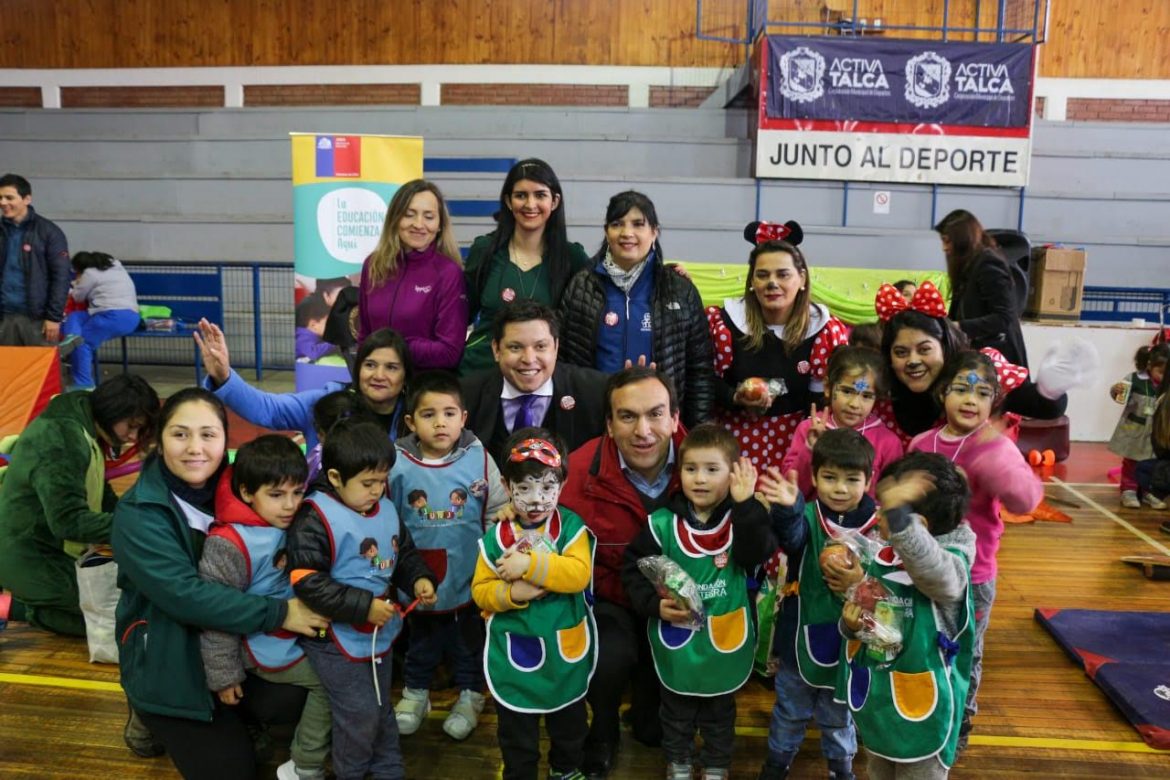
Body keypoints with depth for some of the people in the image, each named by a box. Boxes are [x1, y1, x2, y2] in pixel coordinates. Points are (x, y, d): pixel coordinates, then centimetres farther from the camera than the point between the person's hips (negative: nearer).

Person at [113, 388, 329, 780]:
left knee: (290, 699, -18)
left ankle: (228, 716, 13)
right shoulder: (138, 515, -20)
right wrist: (279, 613, -32)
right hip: (169, 664, -4)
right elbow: (184, 595, -30)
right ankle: (156, 721, 22)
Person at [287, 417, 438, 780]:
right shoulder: (315, 519, -22)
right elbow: (307, 583, -26)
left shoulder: (386, 509, 0)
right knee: (360, 715, 1)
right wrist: (363, 606, -26)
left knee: (381, 708, 22)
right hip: (338, 638, -7)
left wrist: (418, 580, -8)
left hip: (380, 631, 7)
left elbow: (405, 554, 13)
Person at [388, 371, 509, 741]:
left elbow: (498, 512, -5)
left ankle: (470, 695, 40)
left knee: (469, 640, 19)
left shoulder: (478, 459, -13)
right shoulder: (398, 464, -13)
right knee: (422, 639, 22)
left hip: (469, 577, 0)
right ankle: (415, 692, 44)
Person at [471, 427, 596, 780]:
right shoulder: (496, 537, -10)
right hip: (515, 655, -1)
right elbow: (480, 591, -6)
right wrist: (511, 593, -25)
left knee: (570, 725, 26)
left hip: (566, 651, 1)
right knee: (517, 736, 18)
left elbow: (579, 574, -25)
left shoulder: (571, 526, -13)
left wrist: (531, 564, -32)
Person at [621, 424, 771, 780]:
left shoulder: (742, 520, -11)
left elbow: (756, 555, -30)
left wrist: (746, 505, -38)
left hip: (726, 640, 0)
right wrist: (654, 604, -18)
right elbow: (633, 569, -5)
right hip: (676, 640, 0)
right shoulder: (663, 524, -13)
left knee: (720, 712, 23)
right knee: (676, 710, 22)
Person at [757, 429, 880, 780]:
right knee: (790, 711, 22)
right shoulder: (807, 516, -17)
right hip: (799, 637, 0)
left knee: (839, 716, 24)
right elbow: (791, 535, -41)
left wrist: (862, 583, -28)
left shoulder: (877, 526, -14)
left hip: (847, 643, 1)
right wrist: (786, 508, -61)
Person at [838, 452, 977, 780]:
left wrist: (898, 511, -65)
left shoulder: (951, 565, -24)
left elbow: (931, 567, -51)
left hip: (922, 709, -7)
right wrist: (851, 623, -11)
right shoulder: (880, 558, -3)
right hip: (876, 700, 7)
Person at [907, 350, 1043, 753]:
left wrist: (993, 455, -44)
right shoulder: (920, 444, -2)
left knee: (965, 655, 16)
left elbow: (1025, 498, -31)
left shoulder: (995, 447, -14)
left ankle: (959, 720, 39)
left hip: (971, 576, -3)